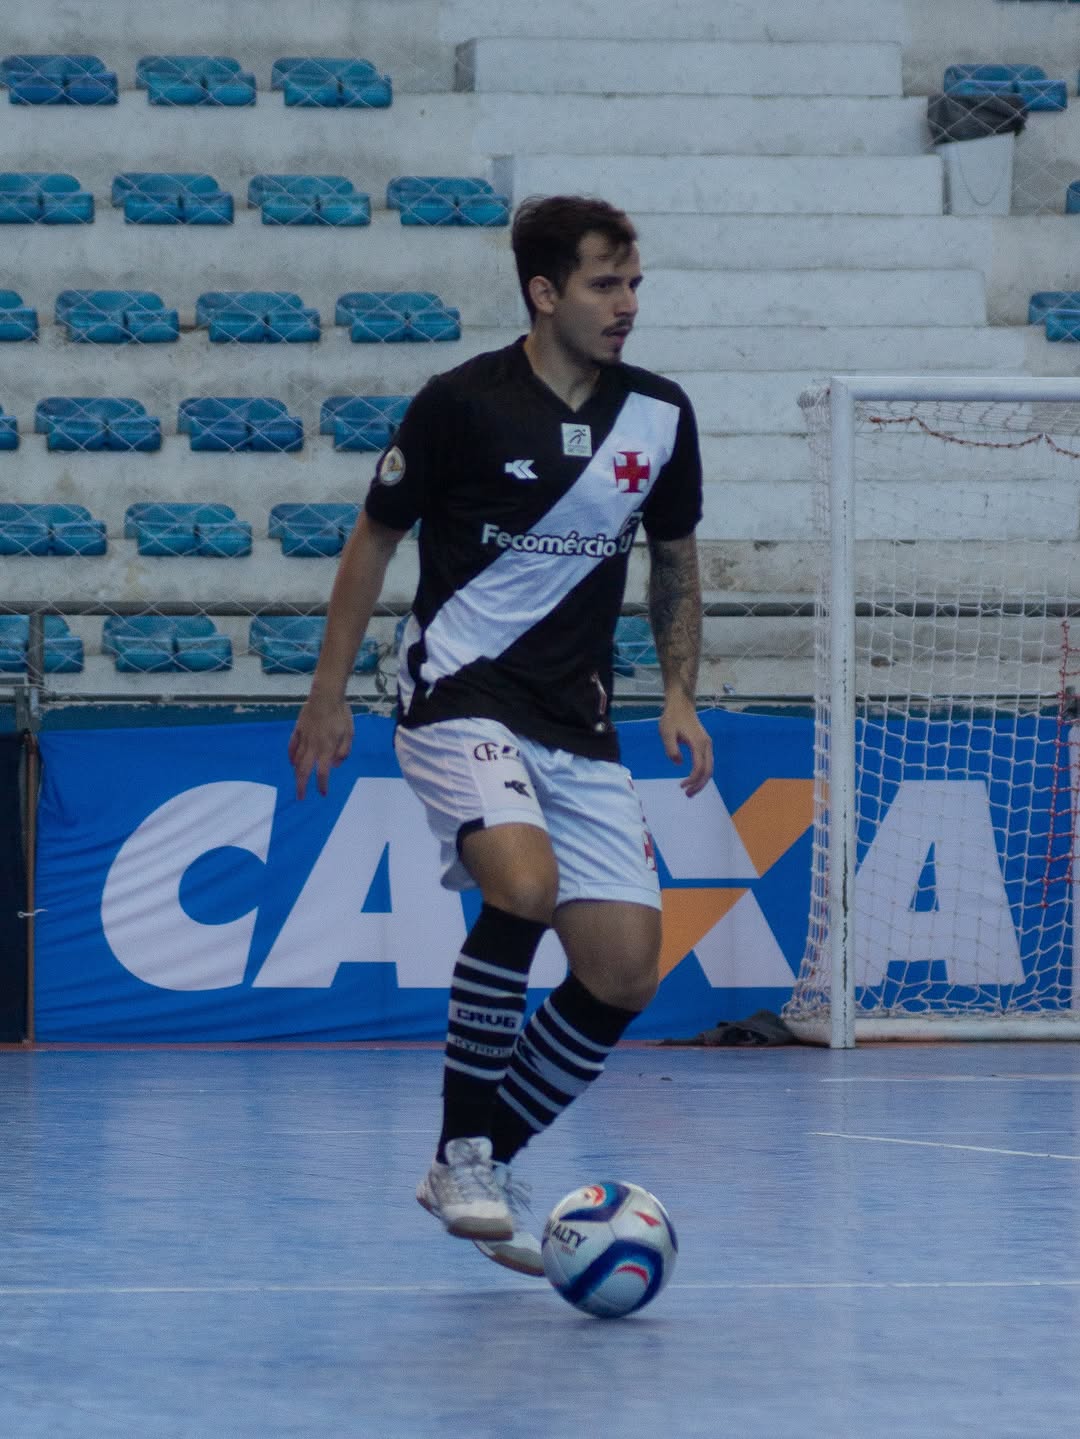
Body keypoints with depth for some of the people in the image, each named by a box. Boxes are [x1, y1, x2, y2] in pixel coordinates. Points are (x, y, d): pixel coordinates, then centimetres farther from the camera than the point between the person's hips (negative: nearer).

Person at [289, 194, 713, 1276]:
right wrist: (328, 695, 3)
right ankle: (464, 1151, -18)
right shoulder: (463, 403, -8)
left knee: (625, 972, -5)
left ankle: (481, 1166, 12)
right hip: (458, 696, -5)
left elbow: (674, 563, 18)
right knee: (525, 882, -32)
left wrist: (679, 693, 6)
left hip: (578, 725, 5)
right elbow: (374, 540, 3)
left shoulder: (659, 417, 4)